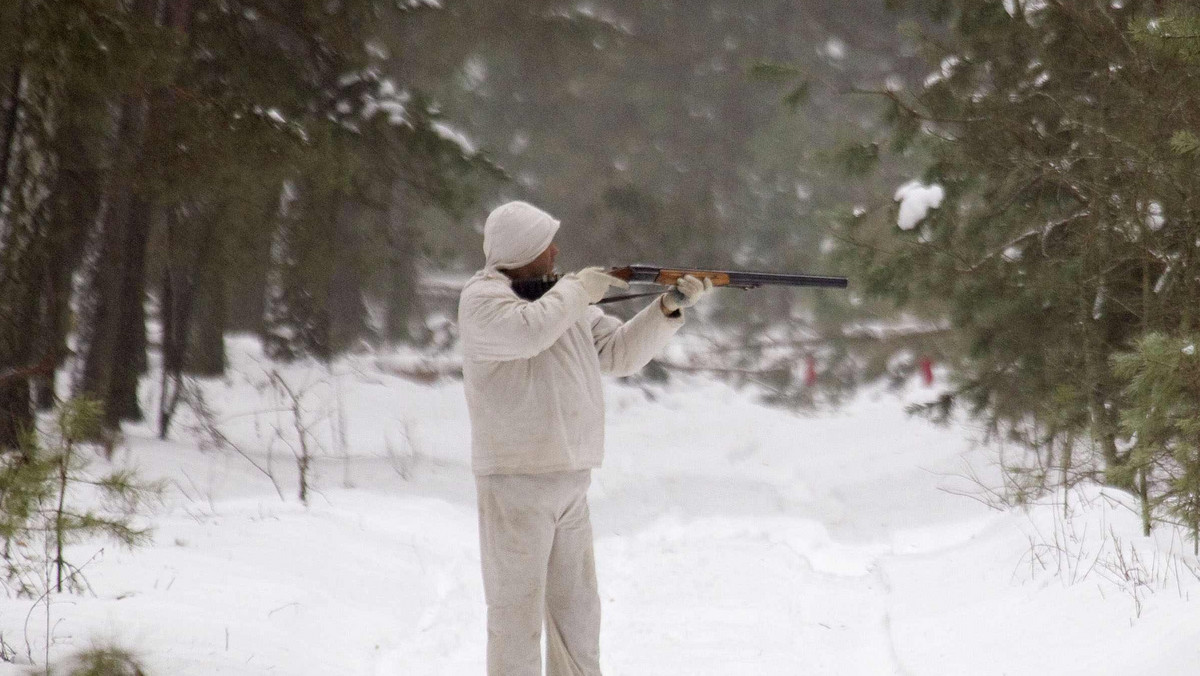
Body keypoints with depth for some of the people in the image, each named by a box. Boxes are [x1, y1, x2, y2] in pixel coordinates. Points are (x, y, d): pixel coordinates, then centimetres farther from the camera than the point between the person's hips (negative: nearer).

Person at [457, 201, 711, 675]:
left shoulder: (563, 298, 15)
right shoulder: (483, 299, -9)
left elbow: (620, 353, 13)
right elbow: (529, 331, -30)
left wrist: (671, 306, 0)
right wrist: (578, 290, -14)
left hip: (569, 480, 8)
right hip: (516, 480, -8)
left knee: (576, 610, 13)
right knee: (517, 612, -6)